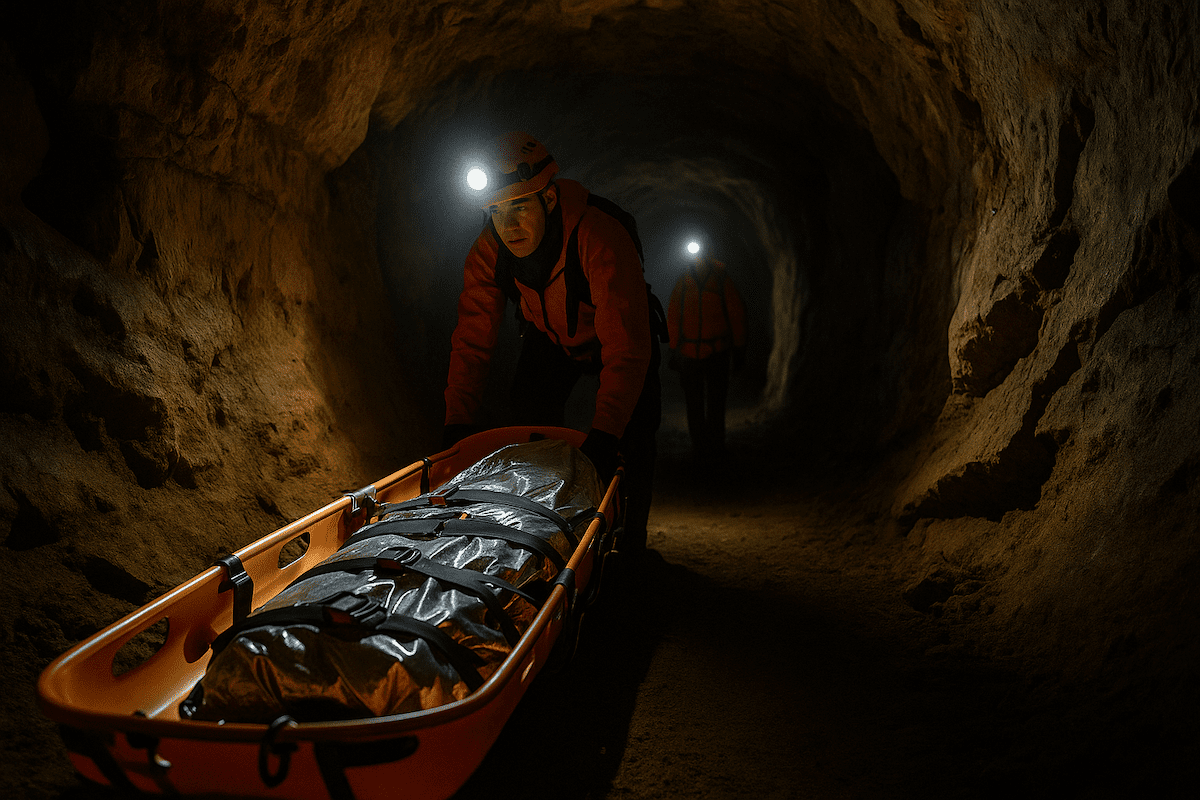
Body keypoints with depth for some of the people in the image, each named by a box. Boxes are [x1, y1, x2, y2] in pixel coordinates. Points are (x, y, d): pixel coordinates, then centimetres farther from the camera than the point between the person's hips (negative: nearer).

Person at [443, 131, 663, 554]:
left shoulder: (602, 237, -42)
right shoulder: (489, 250, -26)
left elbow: (626, 348, -44)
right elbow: (471, 341, -20)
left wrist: (603, 435, -51)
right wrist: (457, 424, -27)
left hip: (615, 335, -3)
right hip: (548, 339, 4)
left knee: (632, 438, -13)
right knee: (530, 429, -4)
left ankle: (630, 538, 9)